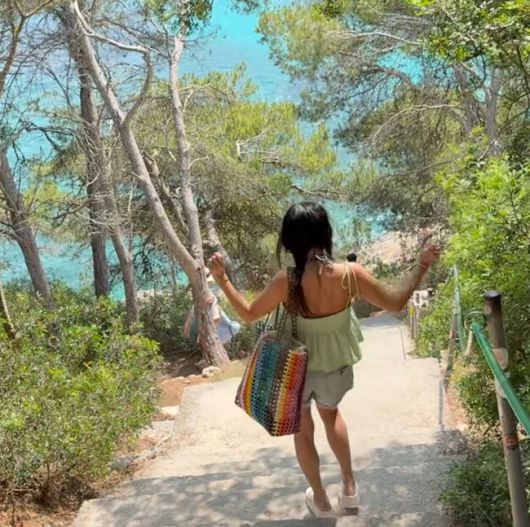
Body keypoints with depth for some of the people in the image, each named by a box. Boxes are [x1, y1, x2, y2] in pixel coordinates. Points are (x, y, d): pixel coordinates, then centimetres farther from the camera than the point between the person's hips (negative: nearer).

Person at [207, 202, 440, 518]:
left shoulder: (287, 282, -28)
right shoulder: (351, 274, -24)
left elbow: (248, 314, -13)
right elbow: (396, 303, -11)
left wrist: (222, 278, -4)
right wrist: (422, 267, -1)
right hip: (337, 366, 3)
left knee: (303, 431, 24)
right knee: (330, 412, 35)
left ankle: (321, 502, 41)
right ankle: (350, 488, 42)